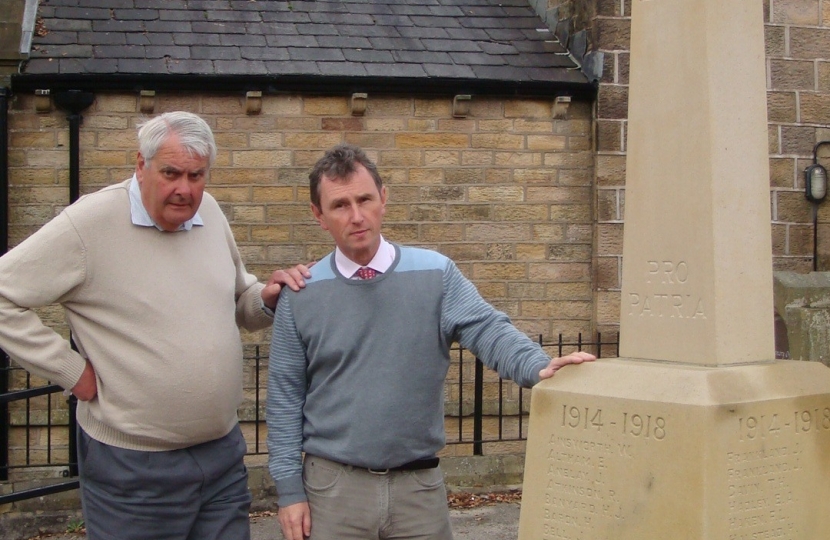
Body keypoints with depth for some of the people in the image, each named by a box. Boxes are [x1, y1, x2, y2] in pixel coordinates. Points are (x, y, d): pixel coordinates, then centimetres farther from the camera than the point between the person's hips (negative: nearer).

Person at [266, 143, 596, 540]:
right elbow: (285, 398, 1)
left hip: (419, 484, 0)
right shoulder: (301, 294, -1)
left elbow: (487, 329, -11)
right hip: (333, 485, 0)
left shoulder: (435, 275, -1)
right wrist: (290, 488, -3)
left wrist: (537, 368, -31)